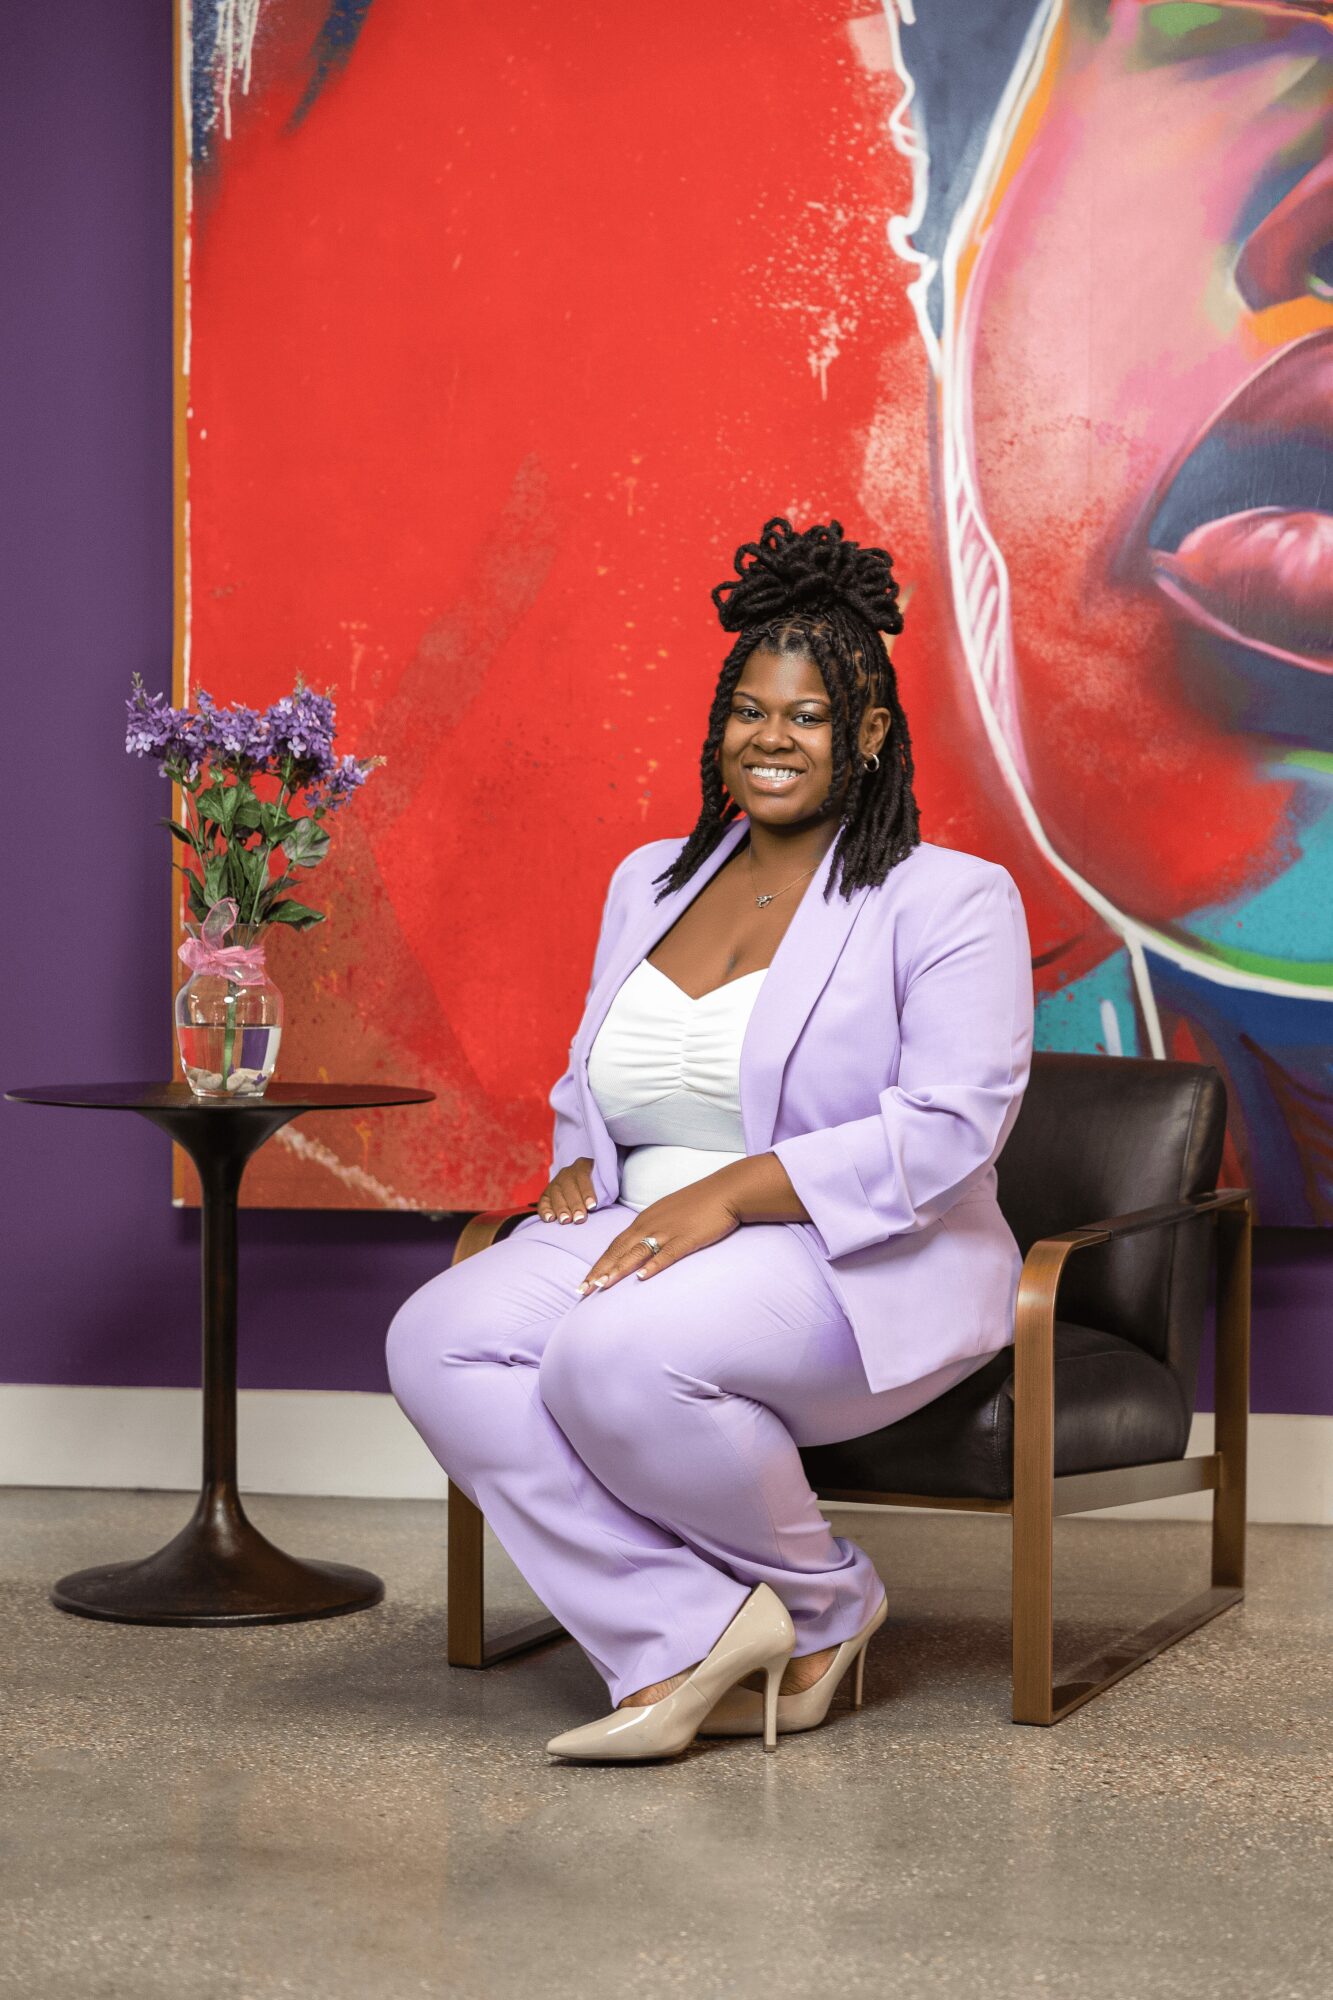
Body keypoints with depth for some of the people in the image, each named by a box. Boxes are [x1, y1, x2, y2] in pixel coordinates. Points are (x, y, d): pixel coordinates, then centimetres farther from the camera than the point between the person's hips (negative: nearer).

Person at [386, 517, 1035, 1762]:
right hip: (638, 1232, 6)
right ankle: (687, 1633, -23)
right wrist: (579, 1165, 3)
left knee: (616, 1357, -35)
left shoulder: (950, 900, -2)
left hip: (859, 1265, -6)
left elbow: (950, 1127, -14)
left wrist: (731, 1192, -22)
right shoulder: (649, 880, 19)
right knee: (438, 1340, -22)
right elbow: (587, 1082, 28)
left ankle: (819, 1603, -6)